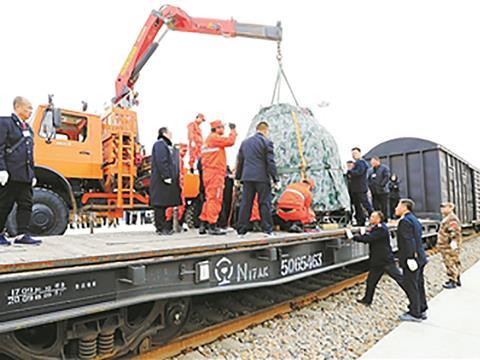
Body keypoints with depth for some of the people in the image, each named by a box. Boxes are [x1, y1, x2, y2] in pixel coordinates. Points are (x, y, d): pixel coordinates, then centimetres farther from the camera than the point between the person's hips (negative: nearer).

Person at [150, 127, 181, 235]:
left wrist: (176, 178, 20)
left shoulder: (166, 145, 24)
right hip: (161, 180, -10)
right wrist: (166, 176, -23)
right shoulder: (159, 144, -8)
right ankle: (161, 228, -3)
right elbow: (161, 162, -19)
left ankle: (163, 227, 17)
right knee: (160, 204, -6)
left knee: (163, 204, 12)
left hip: (168, 180, 10)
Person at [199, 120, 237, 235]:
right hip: (215, 172, -10)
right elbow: (230, 141, -16)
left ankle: (203, 225, 17)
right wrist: (233, 130, 0)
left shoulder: (209, 139, 21)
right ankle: (212, 226, -4)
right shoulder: (214, 138, -10)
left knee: (209, 199, 13)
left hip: (207, 172, 10)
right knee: (215, 199, -7)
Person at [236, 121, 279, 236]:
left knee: (245, 203, 7)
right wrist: (275, 179, -4)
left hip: (247, 177, 5)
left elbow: (240, 161, 17)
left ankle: (241, 229, 11)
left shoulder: (245, 142, 14)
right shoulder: (267, 142, -4)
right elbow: (271, 162, -8)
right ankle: (267, 229, 5)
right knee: (265, 203, 2)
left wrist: (238, 177, 24)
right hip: (262, 177, -5)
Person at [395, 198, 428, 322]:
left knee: (410, 286, -1)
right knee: (419, 285, 17)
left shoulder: (405, 221, -16)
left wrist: (410, 258, -23)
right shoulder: (414, 220, 15)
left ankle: (415, 314, 8)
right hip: (419, 258, 10)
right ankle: (421, 310, 27)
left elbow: (409, 241, -23)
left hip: (411, 259, -10)